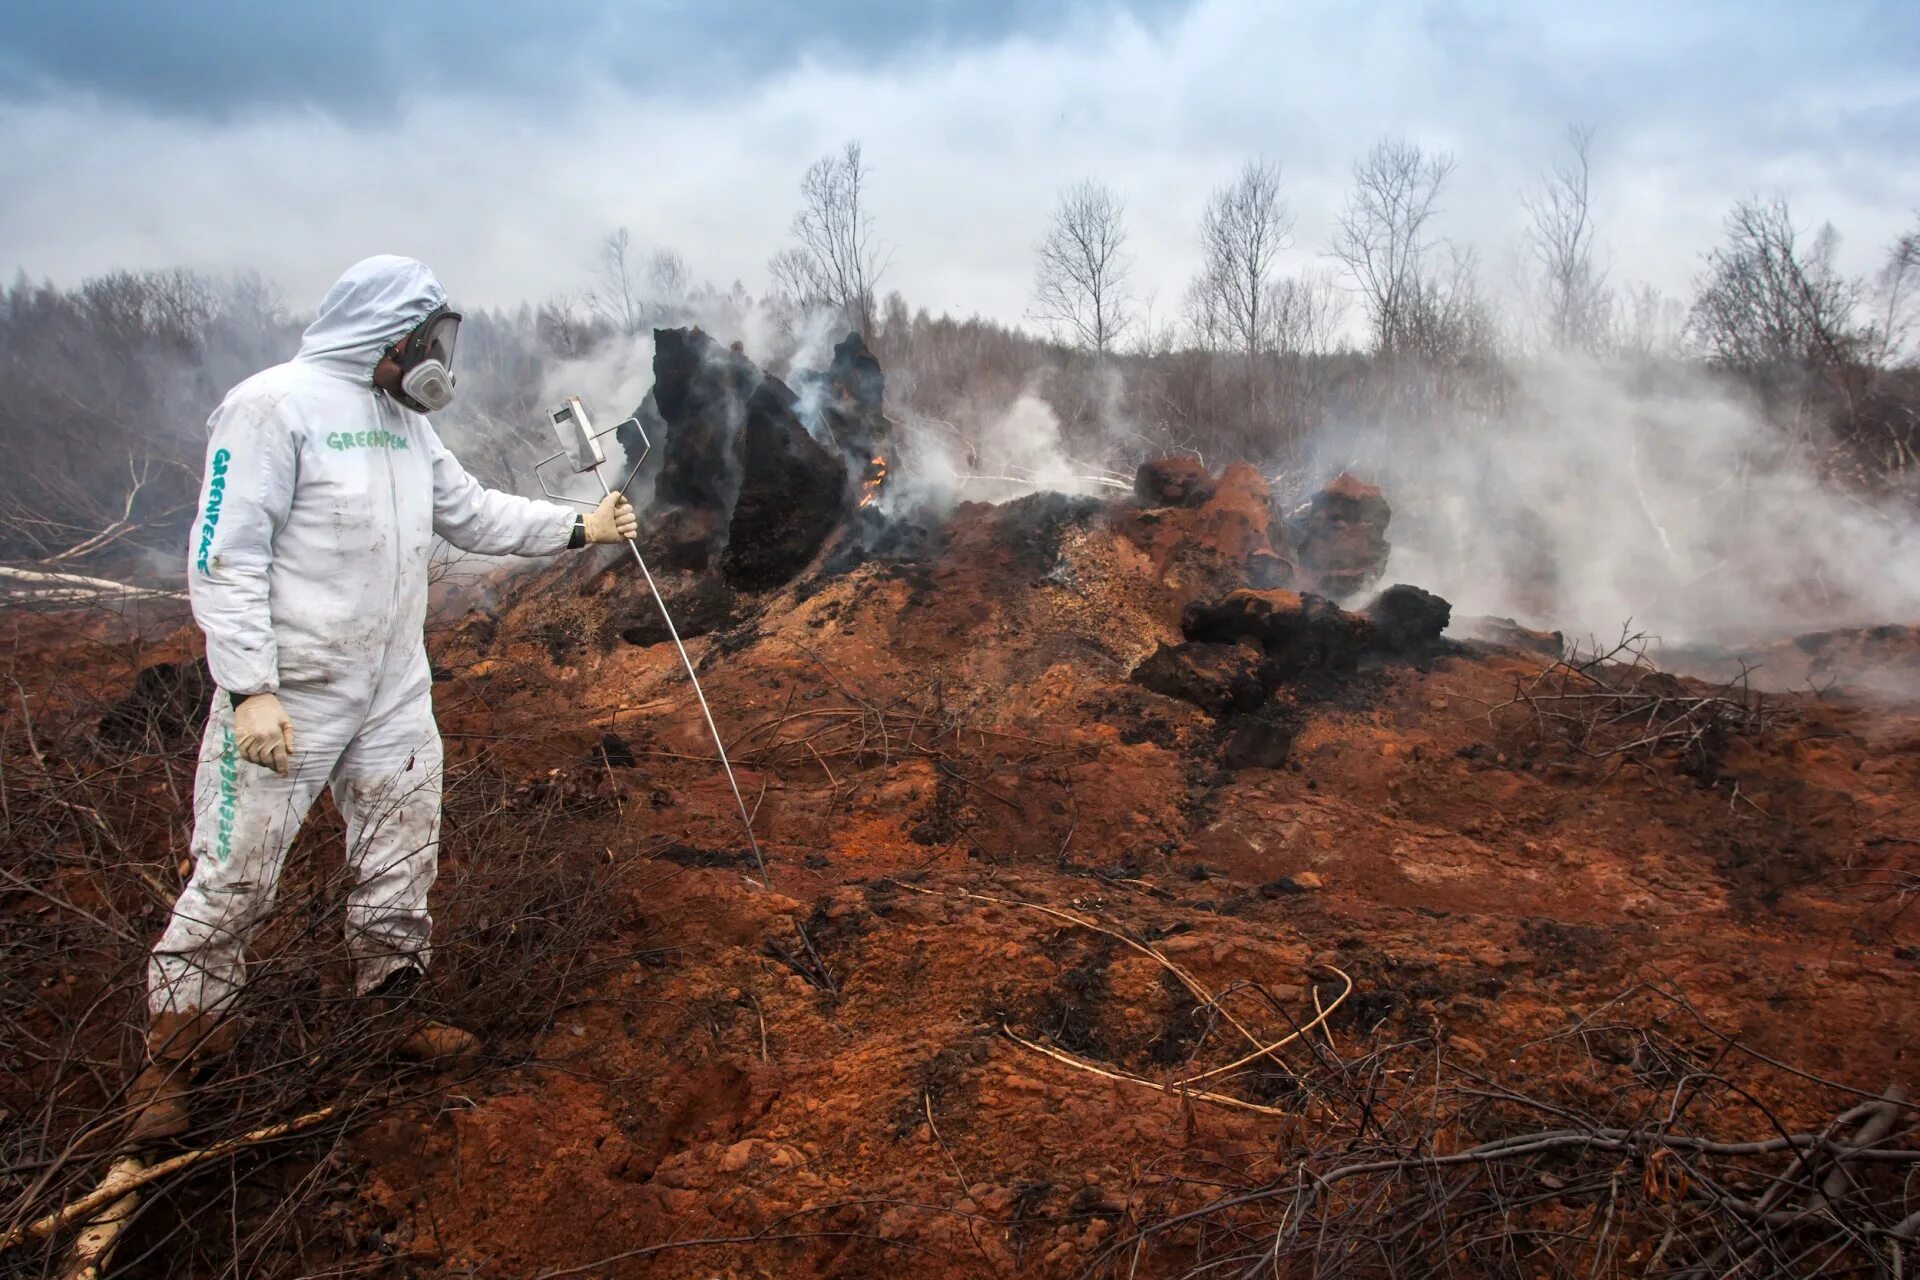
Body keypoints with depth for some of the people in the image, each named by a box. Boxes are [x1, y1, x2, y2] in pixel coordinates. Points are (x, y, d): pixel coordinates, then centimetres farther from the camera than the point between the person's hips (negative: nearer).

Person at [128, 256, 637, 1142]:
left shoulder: (404, 421, 11)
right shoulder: (275, 405, -14)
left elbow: (472, 512, 20)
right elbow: (224, 557, -17)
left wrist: (579, 529, 14)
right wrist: (250, 689, -22)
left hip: (394, 691, 8)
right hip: (288, 697, -8)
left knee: (402, 860, 14)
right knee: (236, 873, 0)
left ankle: (391, 1010, 31)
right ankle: (177, 1050, 17)